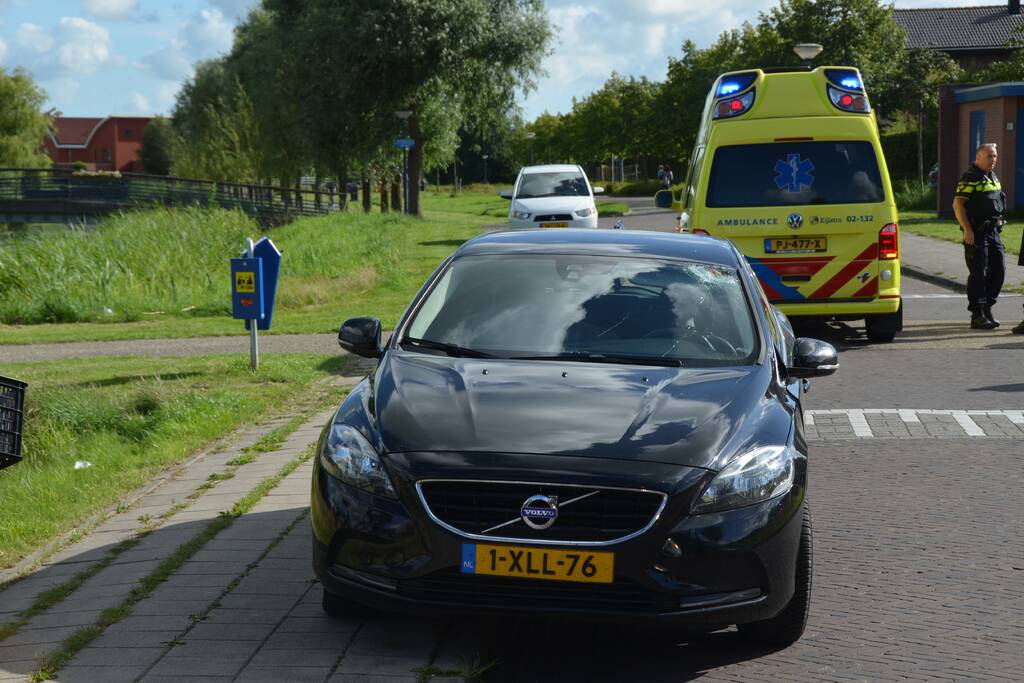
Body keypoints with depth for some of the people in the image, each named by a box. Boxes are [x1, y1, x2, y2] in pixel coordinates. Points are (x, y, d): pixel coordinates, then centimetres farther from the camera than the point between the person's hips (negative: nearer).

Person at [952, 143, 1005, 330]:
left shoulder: (993, 177, 17)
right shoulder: (970, 178, -11)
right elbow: (957, 204, -17)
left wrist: (998, 223, 20)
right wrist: (967, 229, -22)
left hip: (993, 231, 9)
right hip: (976, 233, -9)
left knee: (998, 271, 9)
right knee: (978, 273, -6)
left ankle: (987, 309, 21)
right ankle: (977, 316, -2)